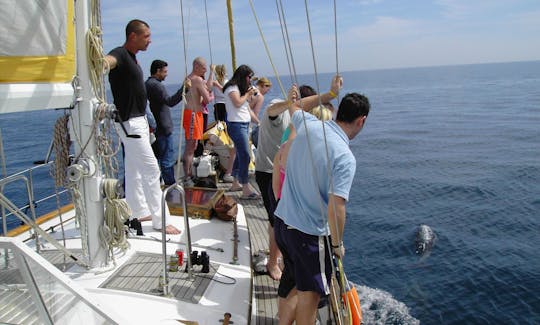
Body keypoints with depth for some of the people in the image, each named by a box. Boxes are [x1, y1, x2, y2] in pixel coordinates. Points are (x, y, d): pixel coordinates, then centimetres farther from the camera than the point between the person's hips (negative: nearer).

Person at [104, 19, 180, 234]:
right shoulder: (120, 55, -16)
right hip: (130, 122, -10)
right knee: (151, 169, -8)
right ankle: (160, 221, -2)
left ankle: (139, 211, 28)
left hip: (137, 121, 10)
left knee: (134, 168, 16)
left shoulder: (131, 58, 14)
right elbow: (108, 61, -42)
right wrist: (104, 62, -66)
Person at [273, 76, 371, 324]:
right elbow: (336, 208, -26)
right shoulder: (345, 158, -22)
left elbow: (293, 106, 21)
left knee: (291, 282, 25)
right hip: (309, 234, -7)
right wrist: (337, 245, -10)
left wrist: (330, 94, 26)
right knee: (310, 294, 12)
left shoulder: (309, 124, -4)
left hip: (282, 221, 7)